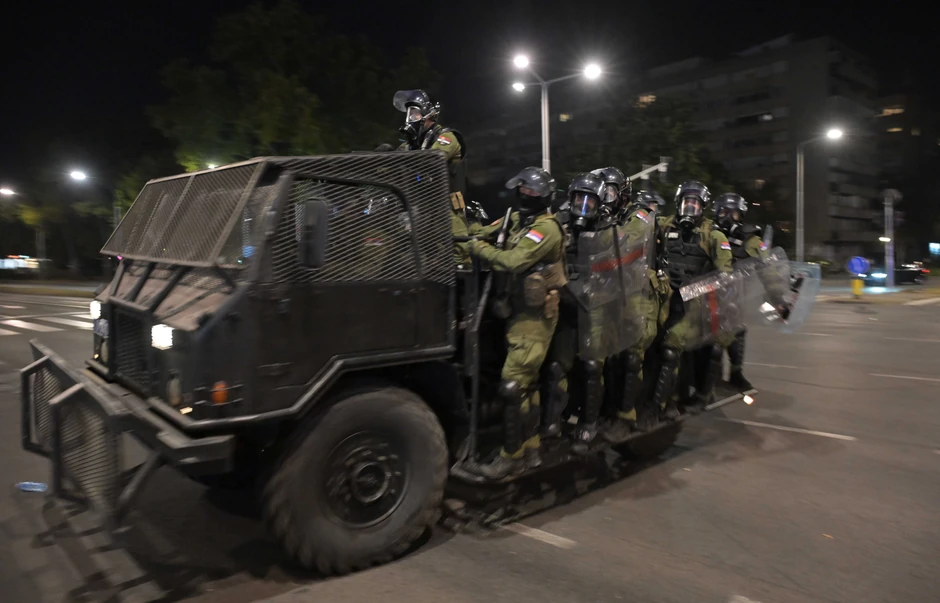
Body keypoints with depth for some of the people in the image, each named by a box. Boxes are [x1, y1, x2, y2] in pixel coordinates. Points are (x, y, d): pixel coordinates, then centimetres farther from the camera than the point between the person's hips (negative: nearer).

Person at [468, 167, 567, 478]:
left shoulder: (546, 228, -17)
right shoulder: (520, 221, 13)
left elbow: (514, 261, -26)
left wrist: (480, 248, -17)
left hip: (535, 317, -10)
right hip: (522, 313, 10)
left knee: (512, 384, -10)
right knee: (526, 383, 15)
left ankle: (512, 457, 1)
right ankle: (530, 449, 26)